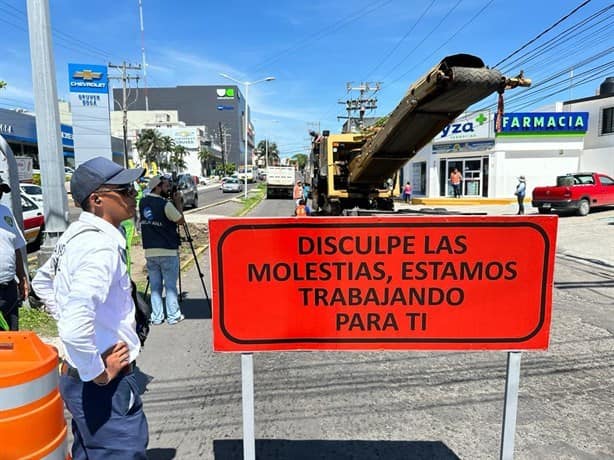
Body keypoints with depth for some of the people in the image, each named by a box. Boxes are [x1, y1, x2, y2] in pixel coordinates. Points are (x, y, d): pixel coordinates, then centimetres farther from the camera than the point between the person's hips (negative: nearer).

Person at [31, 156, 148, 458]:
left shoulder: (76, 233, 4)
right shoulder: (102, 246, -26)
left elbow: (42, 281, 21)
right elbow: (76, 328, -37)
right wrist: (97, 373, -22)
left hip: (75, 377, 9)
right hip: (103, 387, -9)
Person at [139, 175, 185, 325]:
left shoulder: (143, 203, 6)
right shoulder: (165, 204, -14)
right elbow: (181, 221, -5)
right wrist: (178, 202, 2)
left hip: (149, 252, 6)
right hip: (168, 251, -6)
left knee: (155, 286, 12)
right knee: (170, 286, 5)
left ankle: (156, 317, 16)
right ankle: (173, 316, 12)